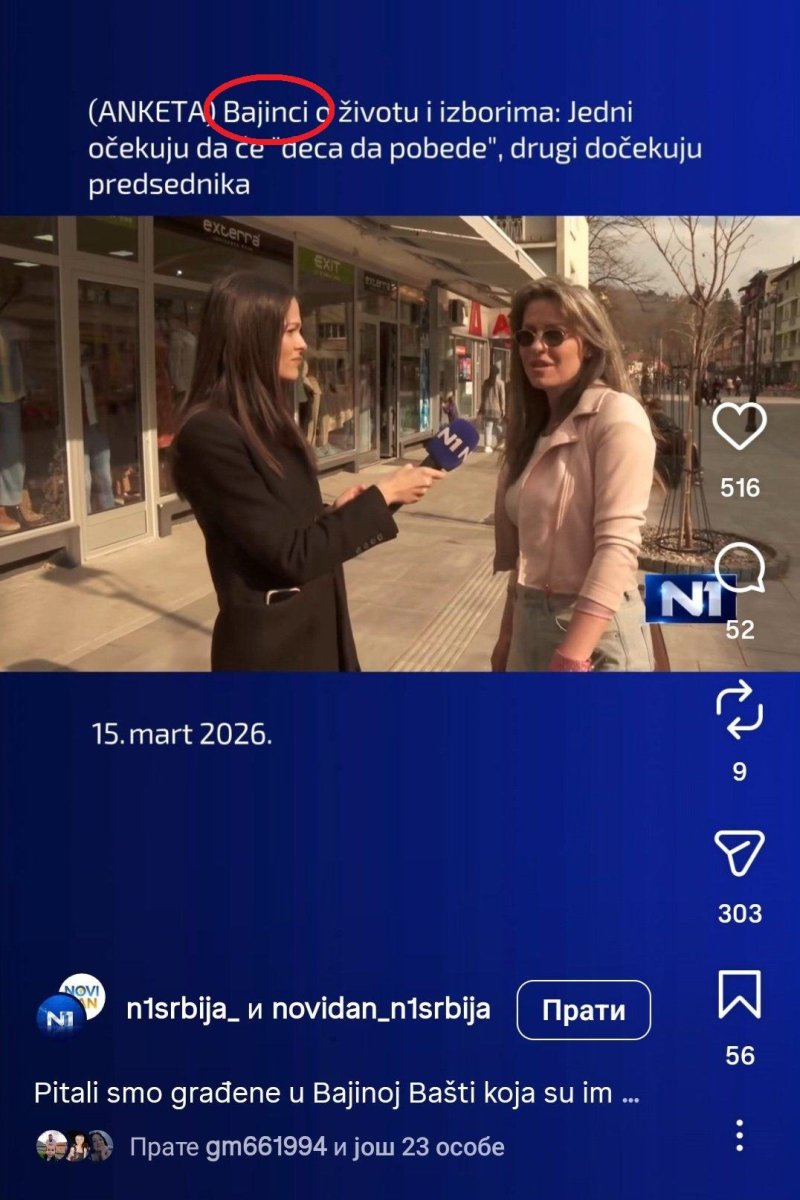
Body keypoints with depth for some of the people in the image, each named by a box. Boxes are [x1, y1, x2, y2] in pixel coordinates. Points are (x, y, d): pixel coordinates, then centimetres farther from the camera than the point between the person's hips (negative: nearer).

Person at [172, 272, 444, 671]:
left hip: (313, 627, 9)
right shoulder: (210, 434, -19)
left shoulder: (266, 422, 10)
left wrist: (335, 512, -3)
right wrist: (382, 496, -14)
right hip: (268, 641, -8)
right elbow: (292, 553, -21)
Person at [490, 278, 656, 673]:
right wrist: (508, 634, 14)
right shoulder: (536, 427, 11)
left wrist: (570, 659, -28)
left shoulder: (616, 414, -13)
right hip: (532, 624, 7)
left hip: (595, 633, -7)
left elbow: (617, 546, -22)